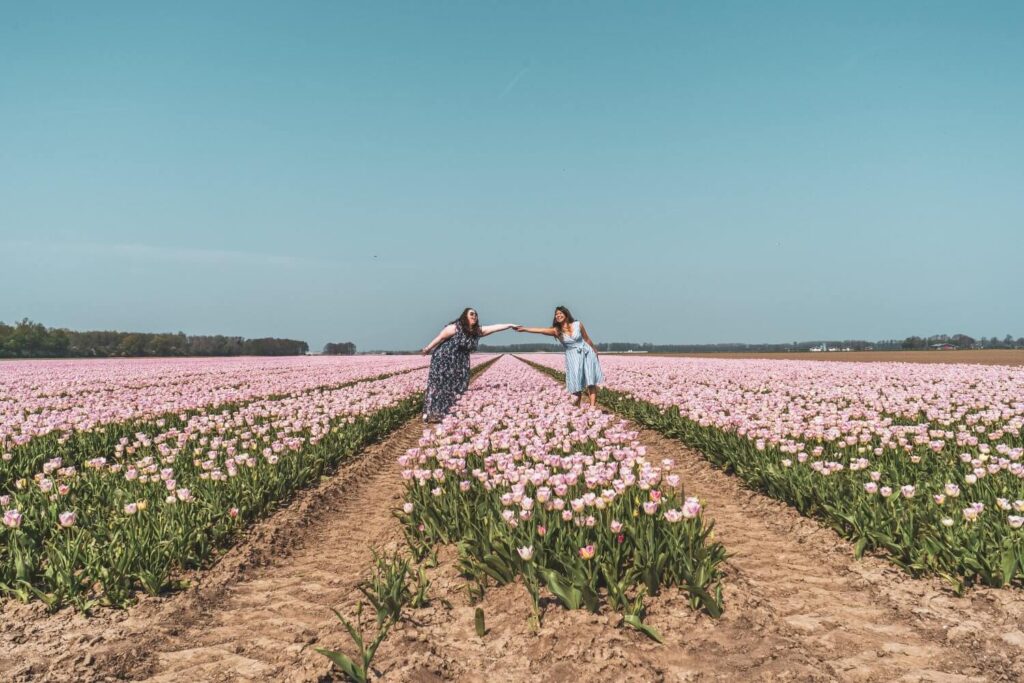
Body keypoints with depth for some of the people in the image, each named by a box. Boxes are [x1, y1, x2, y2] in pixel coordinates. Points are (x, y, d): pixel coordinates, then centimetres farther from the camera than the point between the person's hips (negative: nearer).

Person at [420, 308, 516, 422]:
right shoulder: (455, 327, -16)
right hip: (443, 361, -6)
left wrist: (510, 325, -9)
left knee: (458, 387, 2)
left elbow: (494, 327, -3)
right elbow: (440, 338, -8)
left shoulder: (477, 331, 2)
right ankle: (432, 415, 2)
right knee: (439, 387, -5)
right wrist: (427, 349, -2)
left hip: (460, 364, 7)